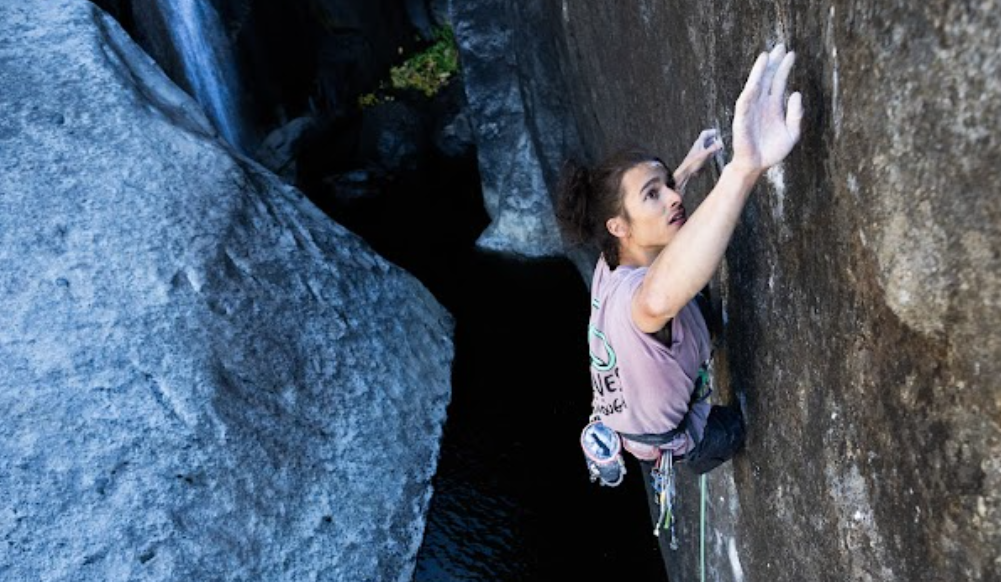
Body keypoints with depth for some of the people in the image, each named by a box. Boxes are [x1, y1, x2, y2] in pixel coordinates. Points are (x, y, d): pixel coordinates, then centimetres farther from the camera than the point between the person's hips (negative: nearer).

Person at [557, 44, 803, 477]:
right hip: (668, 444, -7)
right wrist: (744, 167, -78)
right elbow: (658, 300, -71)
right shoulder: (632, 293, -43)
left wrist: (687, 169, 11)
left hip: (626, 419, 7)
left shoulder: (613, 263, -16)